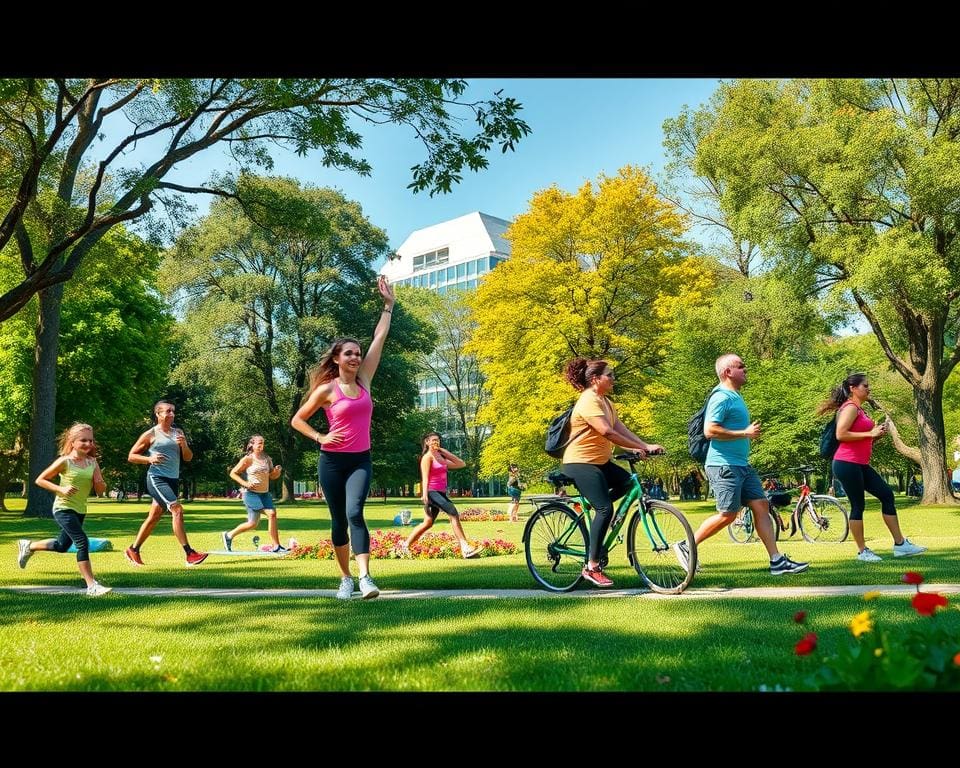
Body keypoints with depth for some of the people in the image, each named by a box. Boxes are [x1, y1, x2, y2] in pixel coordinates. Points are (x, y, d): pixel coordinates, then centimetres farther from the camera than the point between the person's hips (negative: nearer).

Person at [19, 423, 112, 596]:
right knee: (82, 543, -19)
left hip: (80, 510, 7)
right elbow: (40, 480, -6)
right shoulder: (65, 461, -13)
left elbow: (101, 490, 3)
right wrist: (60, 489, -19)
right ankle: (91, 586, -16)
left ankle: (28, 546, 49)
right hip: (63, 509, -7)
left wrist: (99, 482, -19)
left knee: (62, 545, 22)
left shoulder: (92, 462, 1)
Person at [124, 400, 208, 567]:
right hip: (157, 478, -6)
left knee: (154, 517, 13)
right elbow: (131, 456, 1)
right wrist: (149, 459, -16)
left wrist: (184, 445, -8)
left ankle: (133, 550, 30)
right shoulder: (150, 434, -3)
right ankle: (190, 554, -21)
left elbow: (188, 458, 12)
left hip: (173, 480, 7)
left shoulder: (178, 432, 12)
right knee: (177, 510, -20)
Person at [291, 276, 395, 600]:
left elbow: (379, 339, 6)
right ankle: (345, 578, 20)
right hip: (332, 461, -1)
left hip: (360, 460, 2)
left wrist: (388, 304, 7)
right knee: (339, 519, 6)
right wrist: (320, 437, -8)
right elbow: (297, 419, 5)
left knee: (354, 513, -18)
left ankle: (365, 577, -24)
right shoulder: (326, 389, -4)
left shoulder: (363, 380, 5)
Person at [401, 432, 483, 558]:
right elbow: (425, 477, -12)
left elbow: (461, 464, 17)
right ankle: (465, 548, -26)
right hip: (432, 492, -9)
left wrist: (446, 452, 13)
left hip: (440, 493, 9)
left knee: (428, 523, 10)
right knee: (453, 512, -22)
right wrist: (424, 495, -22)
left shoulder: (442, 458, 18)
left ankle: (406, 545, 21)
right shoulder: (428, 457, -3)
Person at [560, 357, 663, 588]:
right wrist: (643, 447, -27)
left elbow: (621, 429, 2)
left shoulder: (605, 401, 13)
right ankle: (592, 567, -10)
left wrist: (646, 445, -12)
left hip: (600, 461, 10)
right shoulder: (589, 402, -18)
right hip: (580, 463, -10)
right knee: (605, 509, -16)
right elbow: (608, 432, -28)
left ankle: (590, 505, 13)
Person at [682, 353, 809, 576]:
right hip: (724, 465, -10)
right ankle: (686, 547, 6)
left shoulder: (735, 397, 19)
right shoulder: (722, 397, -13)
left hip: (742, 465, 10)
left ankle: (777, 561, 6)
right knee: (728, 514, -7)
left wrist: (749, 431, 17)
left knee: (761, 506, 4)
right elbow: (710, 431, -23)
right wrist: (745, 433, -18)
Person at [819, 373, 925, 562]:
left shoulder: (859, 409, 19)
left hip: (860, 465, 10)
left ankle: (900, 544, 13)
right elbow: (841, 435, -22)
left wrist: (876, 433, 10)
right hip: (847, 464, -10)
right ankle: (862, 552, 7)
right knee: (858, 505, -3)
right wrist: (869, 434, -18)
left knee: (887, 495, 8)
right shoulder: (850, 408, -11)